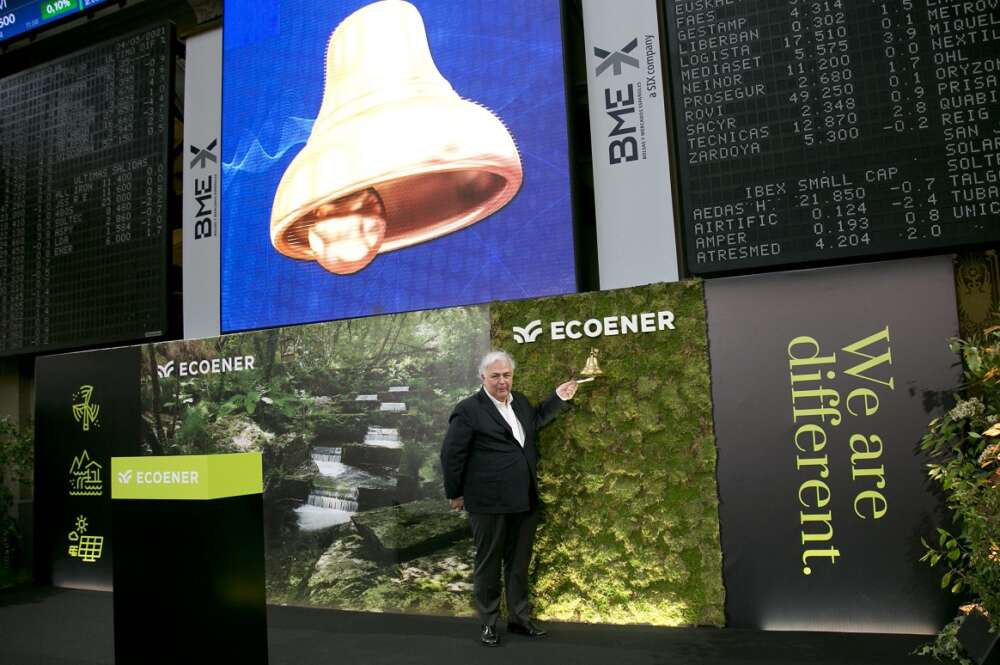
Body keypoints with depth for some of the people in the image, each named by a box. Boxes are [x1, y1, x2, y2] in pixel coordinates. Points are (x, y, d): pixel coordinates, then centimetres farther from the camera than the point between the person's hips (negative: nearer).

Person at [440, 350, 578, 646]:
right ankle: (488, 623, 24)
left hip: (524, 501, 6)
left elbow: (535, 421, 32)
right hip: (489, 502, -6)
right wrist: (455, 494, -3)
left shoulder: (520, 401, 10)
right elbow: (451, 454, -8)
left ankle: (519, 618, 31)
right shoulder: (469, 409, -11)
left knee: (519, 562, 17)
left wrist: (558, 398, 21)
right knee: (488, 563, 9)